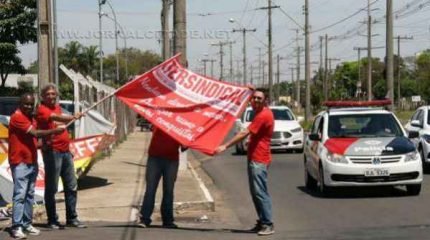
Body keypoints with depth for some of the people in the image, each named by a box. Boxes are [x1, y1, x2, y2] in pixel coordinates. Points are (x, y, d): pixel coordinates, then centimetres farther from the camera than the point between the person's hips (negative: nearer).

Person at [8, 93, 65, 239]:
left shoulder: (31, 118, 16)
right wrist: (54, 131, -16)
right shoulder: (17, 117, -13)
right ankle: (17, 227, -11)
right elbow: (35, 133, -19)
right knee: (20, 194, -12)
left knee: (30, 195, 9)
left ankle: (27, 224, 14)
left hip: (32, 162, 9)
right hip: (20, 163, -9)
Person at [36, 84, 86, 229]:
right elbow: (56, 117, -30)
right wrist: (72, 117, -49)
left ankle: (72, 218, 18)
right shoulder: (42, 109, -10)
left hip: (65, 151, 8)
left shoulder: (57, 107, 15)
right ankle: (52, 221, 6)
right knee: (51, 188, -2)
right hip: (52, 152, -8)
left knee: (71, 186, 10)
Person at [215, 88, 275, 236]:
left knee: (260, 192, -12)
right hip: (254, 158, 10)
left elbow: (244, 133, -21)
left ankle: (268, 225, -10)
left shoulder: (264, 115, -17)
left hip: (259, 160, -10)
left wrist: (225, 146, -21)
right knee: (256, 192, 12)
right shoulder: (261, 113, 13)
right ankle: (262, 222, 16)